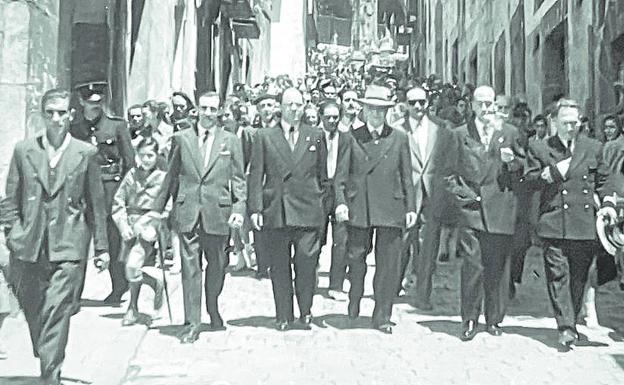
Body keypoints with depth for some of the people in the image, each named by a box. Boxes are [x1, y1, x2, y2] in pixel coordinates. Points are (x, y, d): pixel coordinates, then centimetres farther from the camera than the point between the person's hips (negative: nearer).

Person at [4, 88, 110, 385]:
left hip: (68, 247, -2)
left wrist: (101, 246, 4)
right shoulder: (23, 151, 6)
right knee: (32, 310, 14)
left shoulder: (86, 153, 2)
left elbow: (97, 202, 5)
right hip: (28, 246, 3)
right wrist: (11, 237, 1)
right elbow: (12, 199, 9)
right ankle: (43, 356, 38)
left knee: (57, 310, -8)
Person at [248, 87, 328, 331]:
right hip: (275, 210, 0)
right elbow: (255, 175, 3)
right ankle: (283, 316, 17)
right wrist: (255, 208, -5)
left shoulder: (315, 136, 11)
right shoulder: (264, 137, 7)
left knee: (307, 263, -3)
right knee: (279, 267, 6)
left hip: (308, 211, 0)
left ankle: (306, 312, 14)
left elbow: (322, 174, 13)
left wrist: (323, 205, 8)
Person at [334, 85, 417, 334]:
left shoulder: (399, 139, 11)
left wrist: (411, 207, 5)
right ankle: (354, 299, 33)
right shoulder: (352, 138, 7)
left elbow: (407, 176, 10)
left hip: (390, 208, 1)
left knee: (388, 265, 1)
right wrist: (340, 201, -8)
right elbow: (341, 174, 5)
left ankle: (382, 316, 10)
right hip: (358, 208, 0)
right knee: (356, 259, 6)